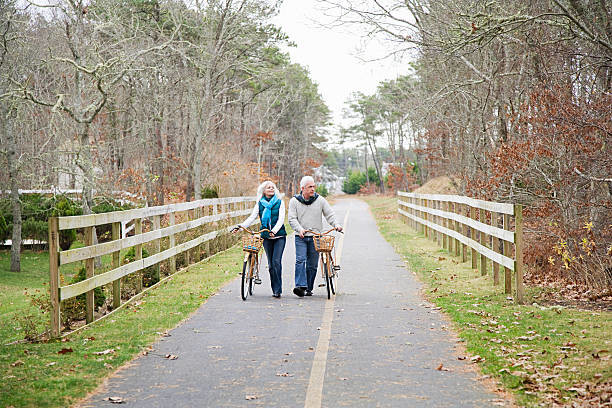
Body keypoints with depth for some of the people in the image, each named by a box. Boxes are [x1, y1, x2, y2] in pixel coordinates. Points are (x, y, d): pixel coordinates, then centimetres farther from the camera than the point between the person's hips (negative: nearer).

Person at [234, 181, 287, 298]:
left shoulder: (279, 202, 1)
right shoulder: (259, 204, 8)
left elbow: (281, 219, -9)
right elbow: (252, 218, 1)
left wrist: (274, 230, -26)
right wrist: (240, 226, -14)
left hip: (279, 235, -3)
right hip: (266, 236, 3)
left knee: (276, 261, -13)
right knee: (270, 263, 3)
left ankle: (278, 289, -10)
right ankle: (275, 289, 12)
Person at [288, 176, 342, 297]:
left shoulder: (320, 200, 6)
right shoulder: (294, 201, 4)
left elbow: (330, 214, 5)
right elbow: (292, 219, -1)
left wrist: (336, 224, -14)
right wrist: (300, 229, -19)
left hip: (316, 237, 1)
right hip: (301, 237, -1)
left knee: (312, 264, 3)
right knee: (300, 260, -17)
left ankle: (308, 288, 12)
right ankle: (300, 286, -25)